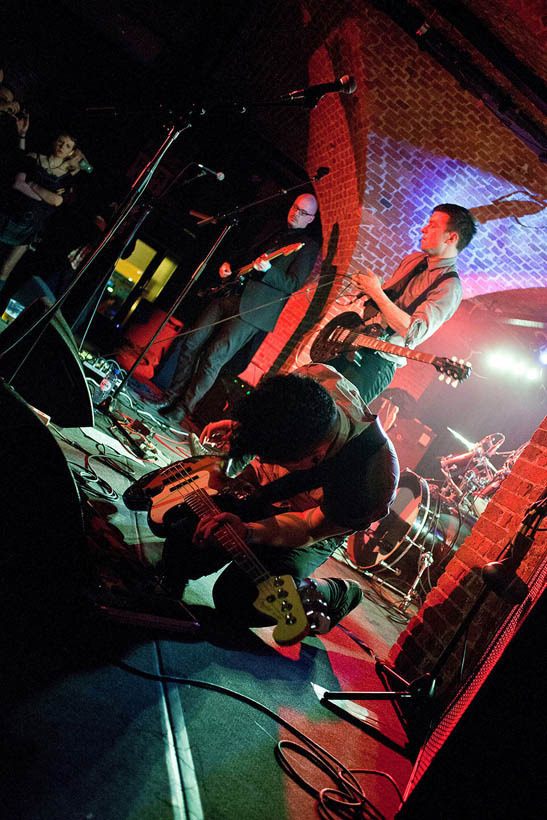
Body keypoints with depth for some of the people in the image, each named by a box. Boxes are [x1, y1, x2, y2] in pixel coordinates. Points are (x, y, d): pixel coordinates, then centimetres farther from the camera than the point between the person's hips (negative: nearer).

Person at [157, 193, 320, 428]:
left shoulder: (309, 246, 0)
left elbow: (293, 284, -9)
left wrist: (267, 270, -23)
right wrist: (228, 264, 10)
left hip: (252, 309, -6)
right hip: (229, 295, 7)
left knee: (213, 357, -12)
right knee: (192, 344, 1)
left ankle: (182, 410, 0)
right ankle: (172, 398, 14)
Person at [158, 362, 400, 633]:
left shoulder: (369, 489, -41)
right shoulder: (315, 376, -30)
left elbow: (311, 527, -24)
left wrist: (249, 532, -38)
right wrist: (241, 427, -14)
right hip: (257, 485, 4)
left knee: (237, 602, -18)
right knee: (181, 542, -13)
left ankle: (337, 593, 8)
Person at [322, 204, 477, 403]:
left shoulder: (449, 286, -13)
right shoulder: (413, 259, 11)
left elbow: (415, 331, -25)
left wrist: (377, 293, -23)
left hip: (378, 360, -8)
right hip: (353, 343, 8)